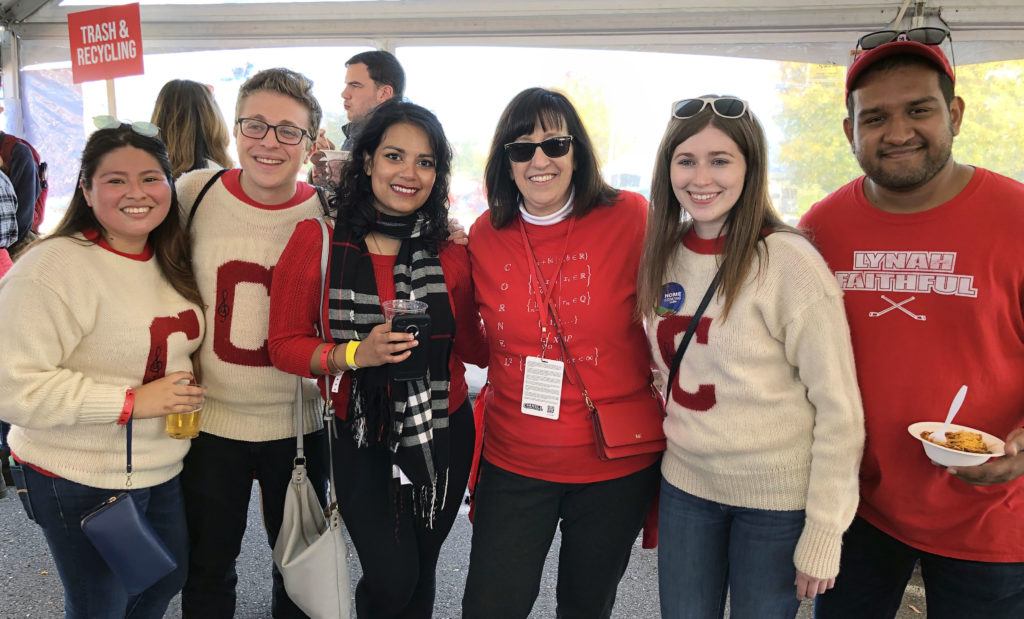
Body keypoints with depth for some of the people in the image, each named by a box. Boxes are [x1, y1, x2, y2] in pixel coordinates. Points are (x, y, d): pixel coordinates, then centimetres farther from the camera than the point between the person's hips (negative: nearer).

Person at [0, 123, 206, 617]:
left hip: (165, 466, 7)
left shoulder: (171, 262, 3)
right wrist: (131, 402, -26)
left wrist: (188, 395, 2)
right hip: (81, 482, -7)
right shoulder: (50, 268, -20)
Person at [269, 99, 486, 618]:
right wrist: (354, 354, -24)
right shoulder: (319, 238, -11)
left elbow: (473, 347, 0)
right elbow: (285, 345, -8)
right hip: (362, 439, -2)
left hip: (442, 434, 3)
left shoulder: (451, 252, -6)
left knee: (420, 574, 18)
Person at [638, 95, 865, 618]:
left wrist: (824, 533, -13)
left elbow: (839, 409, -15)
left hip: (776, 498, -4)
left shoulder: (789, 263, -18)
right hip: (684, 483, 5)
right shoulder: (665, 253, 0)